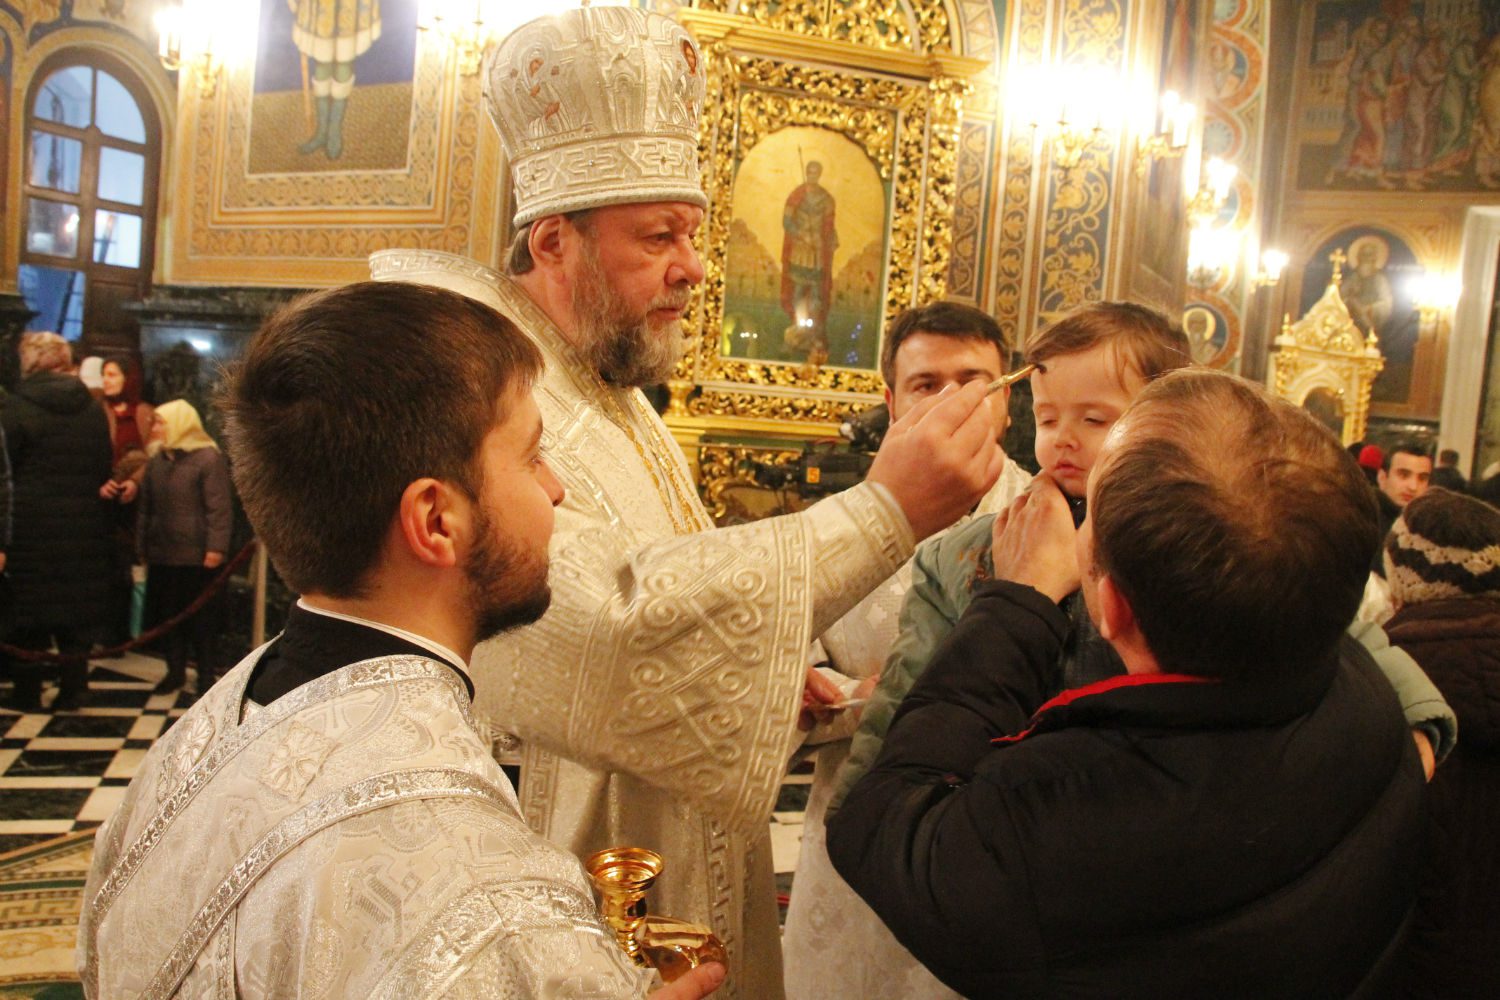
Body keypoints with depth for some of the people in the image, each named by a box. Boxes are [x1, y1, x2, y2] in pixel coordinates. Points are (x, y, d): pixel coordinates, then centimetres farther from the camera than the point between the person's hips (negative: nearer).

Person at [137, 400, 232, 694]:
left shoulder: (208, 458, -9)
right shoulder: (156, 461, 12)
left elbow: (219, 508, -14)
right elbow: (146, 507, 16)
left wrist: (216, 548, -19)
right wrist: (142, 546, 13)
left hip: (197, 557, -6)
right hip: (162, 555, 7)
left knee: (202, 619, 3)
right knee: (168, 616, 13)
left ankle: (206, 674, 14)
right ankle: (175, 670, 26)